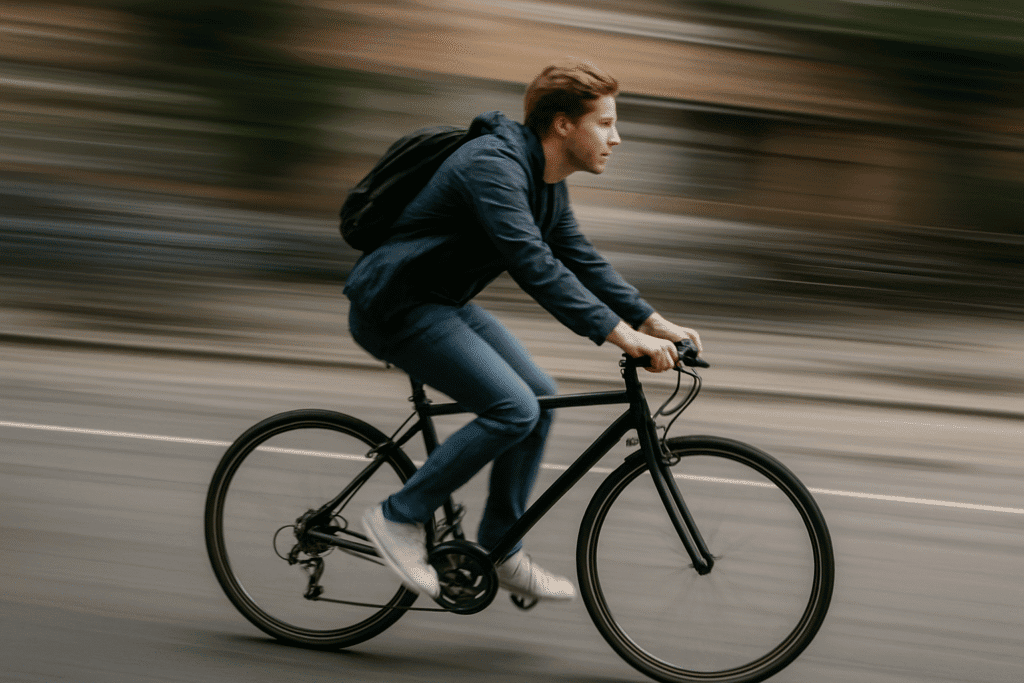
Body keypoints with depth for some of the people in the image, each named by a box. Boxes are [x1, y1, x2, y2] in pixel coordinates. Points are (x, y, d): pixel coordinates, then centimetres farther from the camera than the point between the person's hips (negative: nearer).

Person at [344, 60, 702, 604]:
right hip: (394, 307, -10)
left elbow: (581, 259, 13)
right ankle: (399, 518, -7)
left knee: (541, 397, 5)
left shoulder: (545, 180, 7)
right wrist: (622, 335, -38)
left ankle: (499, 551, 14)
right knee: (513, 409, -19)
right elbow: (534, 265, -35)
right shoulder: (494, 166, -25)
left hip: (441, 304, 10)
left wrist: (654, 322, 2)